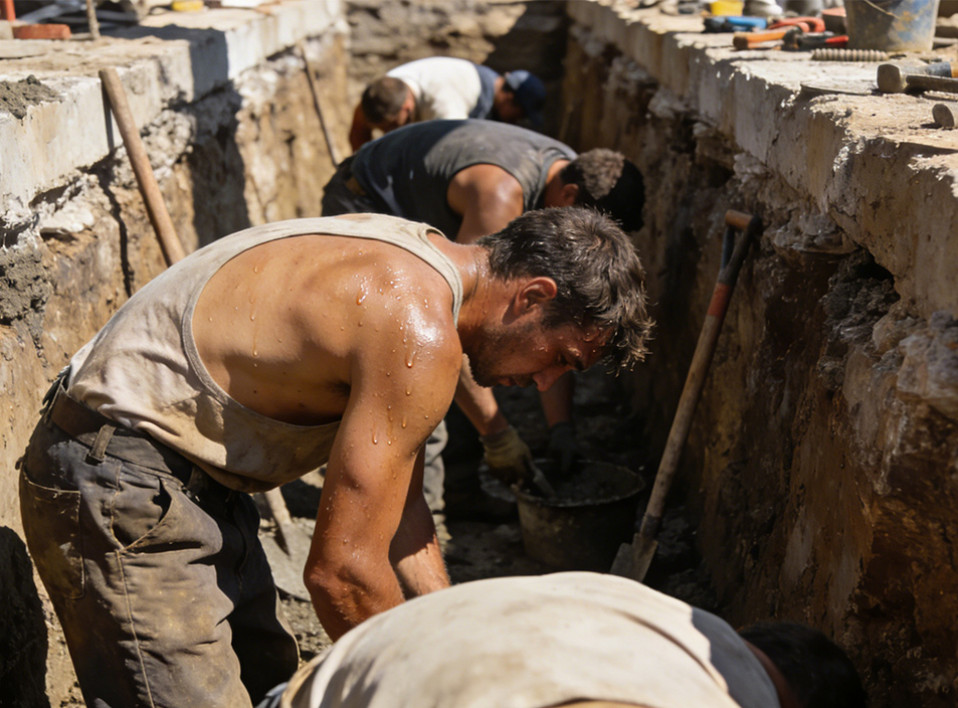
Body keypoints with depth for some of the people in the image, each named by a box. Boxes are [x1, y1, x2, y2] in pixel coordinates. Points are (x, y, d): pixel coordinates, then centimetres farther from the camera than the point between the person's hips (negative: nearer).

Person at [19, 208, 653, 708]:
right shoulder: (417, 334, -26)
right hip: (120, 486, -10)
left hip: (195, 476, 11)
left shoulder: (419, 256, 5)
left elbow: (397, 506, 10)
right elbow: (342, 568, -24)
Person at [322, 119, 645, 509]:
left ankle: (461, 478, 16)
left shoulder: (573, 176, -14)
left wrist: (560, 426, -14)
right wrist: (497, 432, -35)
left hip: (431, 219, 8)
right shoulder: (500, 194, -40)